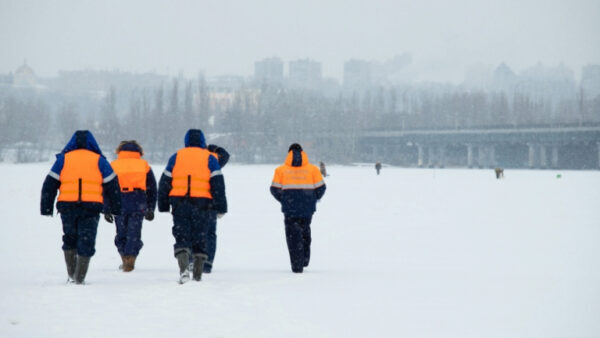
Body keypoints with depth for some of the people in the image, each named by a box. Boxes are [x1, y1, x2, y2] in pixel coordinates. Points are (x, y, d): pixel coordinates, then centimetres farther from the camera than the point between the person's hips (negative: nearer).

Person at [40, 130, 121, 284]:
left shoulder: (63, 159, 10)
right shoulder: (99, 161, 9)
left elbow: (50, 184, 6)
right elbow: (112, 185, 9)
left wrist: (46, 208, 8)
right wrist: (116, 208, 14)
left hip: (67, 206, 1)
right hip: (91, 207, -1)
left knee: (69, 240, 18)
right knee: (86, 243, 4)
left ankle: (71, 275, 12)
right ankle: (79, 278, -2)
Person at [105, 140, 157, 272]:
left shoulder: (113, 165, 12)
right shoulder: (144, 165, 14)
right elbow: (152, 189, 15)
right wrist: (151, 209, 19)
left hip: (119, 203, 0)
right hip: (138, 203, 0)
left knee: (121, 233, 13)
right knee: (134, 233, 1)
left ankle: (125, 260, 11)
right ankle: (130, 260, -9)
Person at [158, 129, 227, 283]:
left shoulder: (176, 157, 11)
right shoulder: (209, 159, 6)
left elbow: (165, 182, 11)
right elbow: (218, 183, 0)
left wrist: (163, 205, 17)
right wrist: (221, 207, 2)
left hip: (179, 202, 0)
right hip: (201, 203, 0)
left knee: (182, 236, -2)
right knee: (199, 236, 10)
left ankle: (183, 268, -24)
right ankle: (198, 272, 12)